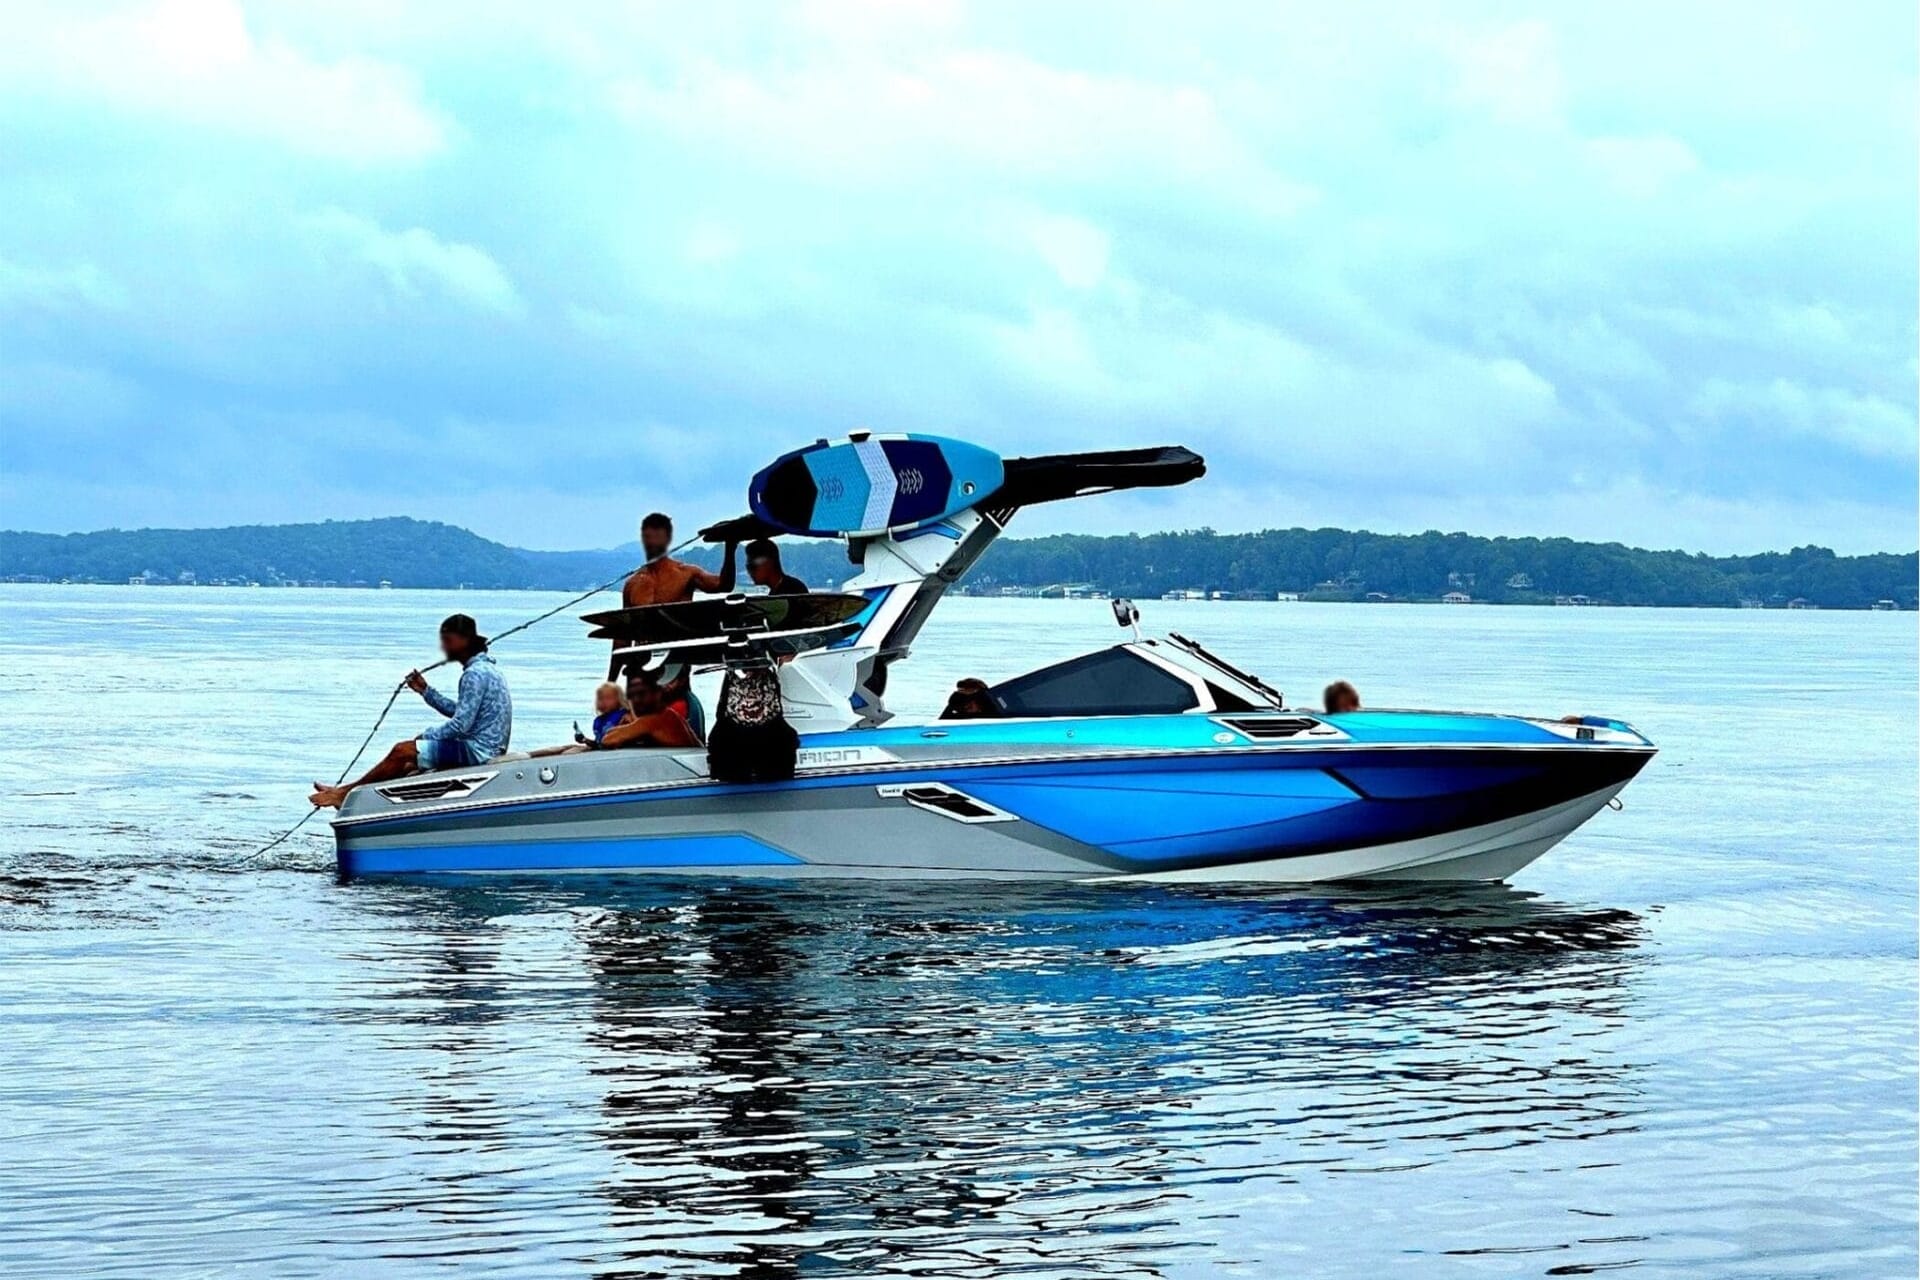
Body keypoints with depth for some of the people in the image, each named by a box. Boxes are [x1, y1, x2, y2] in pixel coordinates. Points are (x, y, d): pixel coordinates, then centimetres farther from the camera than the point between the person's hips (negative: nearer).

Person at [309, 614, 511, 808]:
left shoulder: (475, 673, -18)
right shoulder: (485, 668, 15)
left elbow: (461, 724, -22)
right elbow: (459, 711, 19)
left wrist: (423, 737, -9)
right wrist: (426, 690, 14)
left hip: (476, 750, -10)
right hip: (486, 749, 10)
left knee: (402, 751, -8)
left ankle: (345, 792, 3)